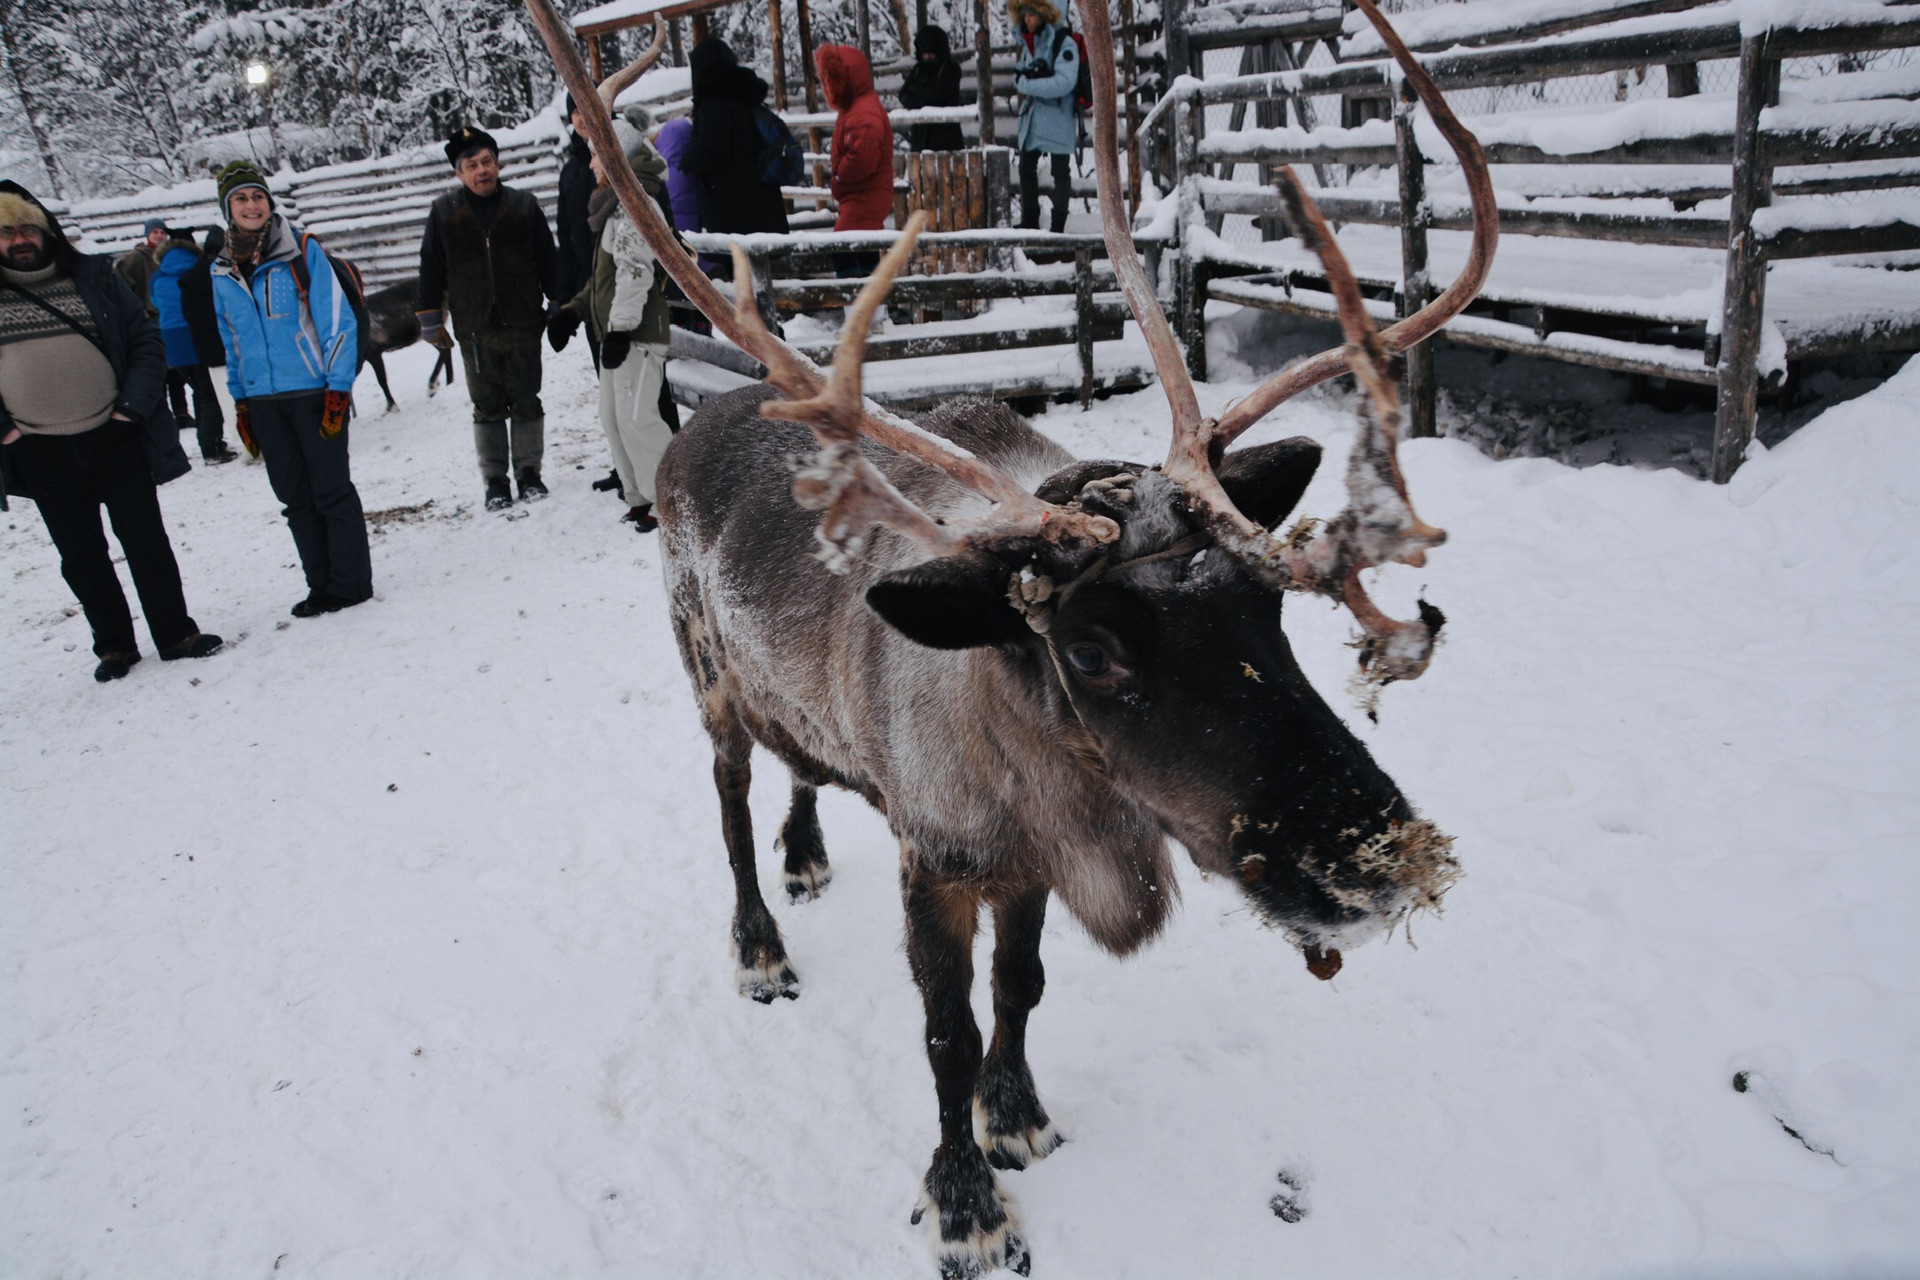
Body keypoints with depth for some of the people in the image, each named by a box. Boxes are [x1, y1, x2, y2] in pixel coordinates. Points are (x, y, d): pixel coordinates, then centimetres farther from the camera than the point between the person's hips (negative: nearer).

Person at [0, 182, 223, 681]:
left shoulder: (92, 278, 4)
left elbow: (146, 340, 3)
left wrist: (134, 406, -8)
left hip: (114, 438, -1)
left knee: (146, 540, 3)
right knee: (81, 556, 9)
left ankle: (176, 634, 14)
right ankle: (114, 646, 20)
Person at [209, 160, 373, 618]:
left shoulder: (302, 250, -5)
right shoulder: (223, 271, 10)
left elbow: (337, 320, -7)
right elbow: (232, 342, 19)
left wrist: (337, 389, -12)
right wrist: (240, 402, 15)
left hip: (314, 392, -5)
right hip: (263, 401, 5)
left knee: (332, 492, -1)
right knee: (295, 498, 9)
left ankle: (349, 584, 9)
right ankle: (322, 585, 18)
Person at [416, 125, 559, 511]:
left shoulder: (524, 205, 3)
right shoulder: (444, 213, 3)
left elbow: (548, 262, 9)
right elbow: (431, 269, 8)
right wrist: (431, 320, 6)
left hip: (523, 324, 0)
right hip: (474, 330, 0)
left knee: (526, 402, 6)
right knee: (487, 406, 5)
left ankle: (529, 471, 19)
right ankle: (495, 479, 13)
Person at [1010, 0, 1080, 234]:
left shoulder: (1064, 43, -13)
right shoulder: (1030, 43, 10)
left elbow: (1064, 83, -23)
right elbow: (1018, 74, 9)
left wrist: (1028, 83, -19)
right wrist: (1028, 76, -15)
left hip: (1057, 117, -7)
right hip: (1032, 116, 7)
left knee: (1061, 172, 2)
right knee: (1026, 168, 12)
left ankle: (1058, 226, 7)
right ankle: (1029, 222, 23)